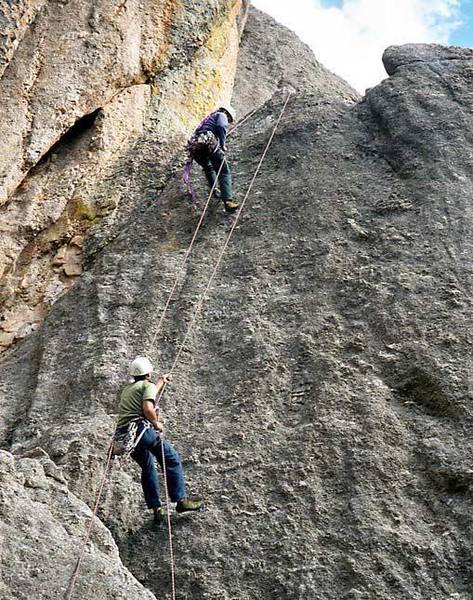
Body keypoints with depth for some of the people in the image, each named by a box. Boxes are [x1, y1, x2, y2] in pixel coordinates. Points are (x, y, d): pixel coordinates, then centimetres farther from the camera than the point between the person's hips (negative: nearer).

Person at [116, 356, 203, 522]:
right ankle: (180, 500, 2)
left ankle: (156, 508, 19)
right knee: (172, 459, 4)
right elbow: (148, 408, -17)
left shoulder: (126, 389, 25)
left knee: (148, 468, 21)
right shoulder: (148, 385, 1)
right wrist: (156, 423, -1)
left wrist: (161, 382, 53)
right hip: (140, 428, -8)